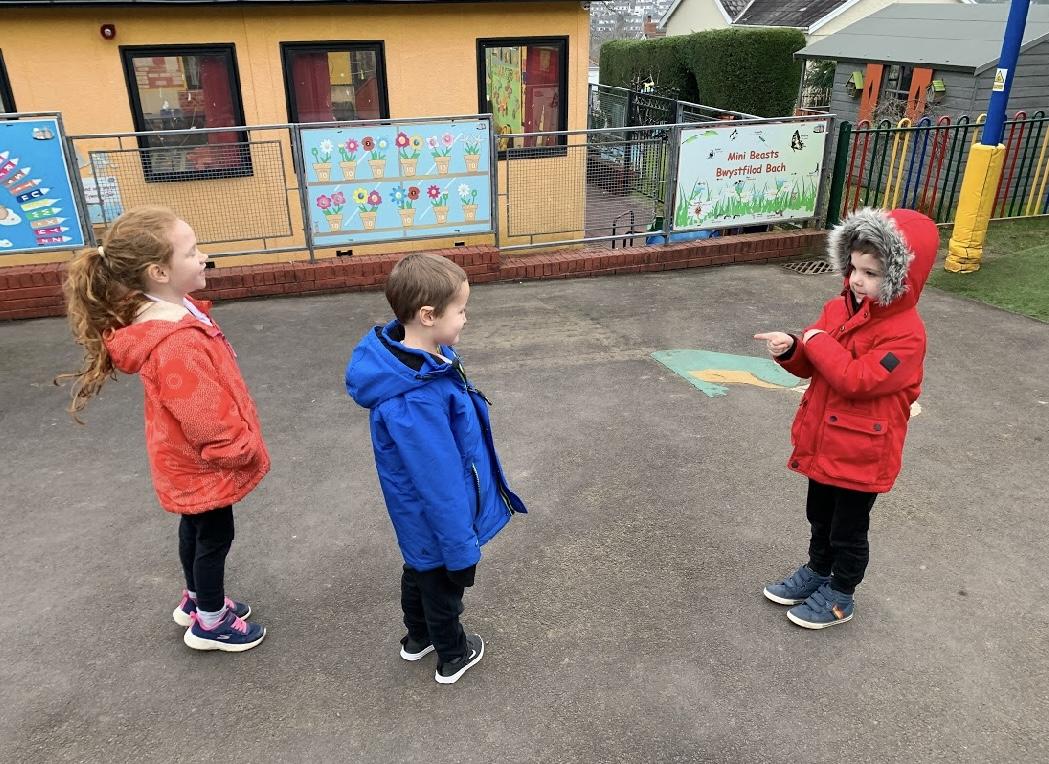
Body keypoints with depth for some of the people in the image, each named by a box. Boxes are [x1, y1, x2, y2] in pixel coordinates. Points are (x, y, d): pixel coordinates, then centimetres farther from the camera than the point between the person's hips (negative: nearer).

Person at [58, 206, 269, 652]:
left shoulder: (170, 312, -4)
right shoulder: (176, 345, -37)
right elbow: (207, 418, -30)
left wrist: (239, 442, 16)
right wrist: (243, 448, -13)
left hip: (190, 461, 9)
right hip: (205, 462, -9)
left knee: (195, 527, 26)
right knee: (214, 535, 11)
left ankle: (196, 600, 48)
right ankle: (210, 623, 33)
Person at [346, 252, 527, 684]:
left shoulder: (425, 356, -10)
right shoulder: (416, 400, -39)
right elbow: (439, 484, -31)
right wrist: (462, 546, -21)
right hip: (439, 520, -9)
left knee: (421, 569, 29)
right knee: (445, 583, 17)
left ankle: (418, 638, 55)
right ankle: (452, 657, 44)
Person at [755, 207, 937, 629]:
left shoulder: (906, 333, -23)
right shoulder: (838, 308, 0)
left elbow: (856, 379, -31)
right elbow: (812, 365, 6)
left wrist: (818, 341, -22)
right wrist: (792, 349, -15)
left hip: (862, 454, -7)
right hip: (823, 442, 7)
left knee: (848, 531, 12)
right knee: (820, 517, 25)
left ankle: (840, 596, 32)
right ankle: (817, 572, 47)